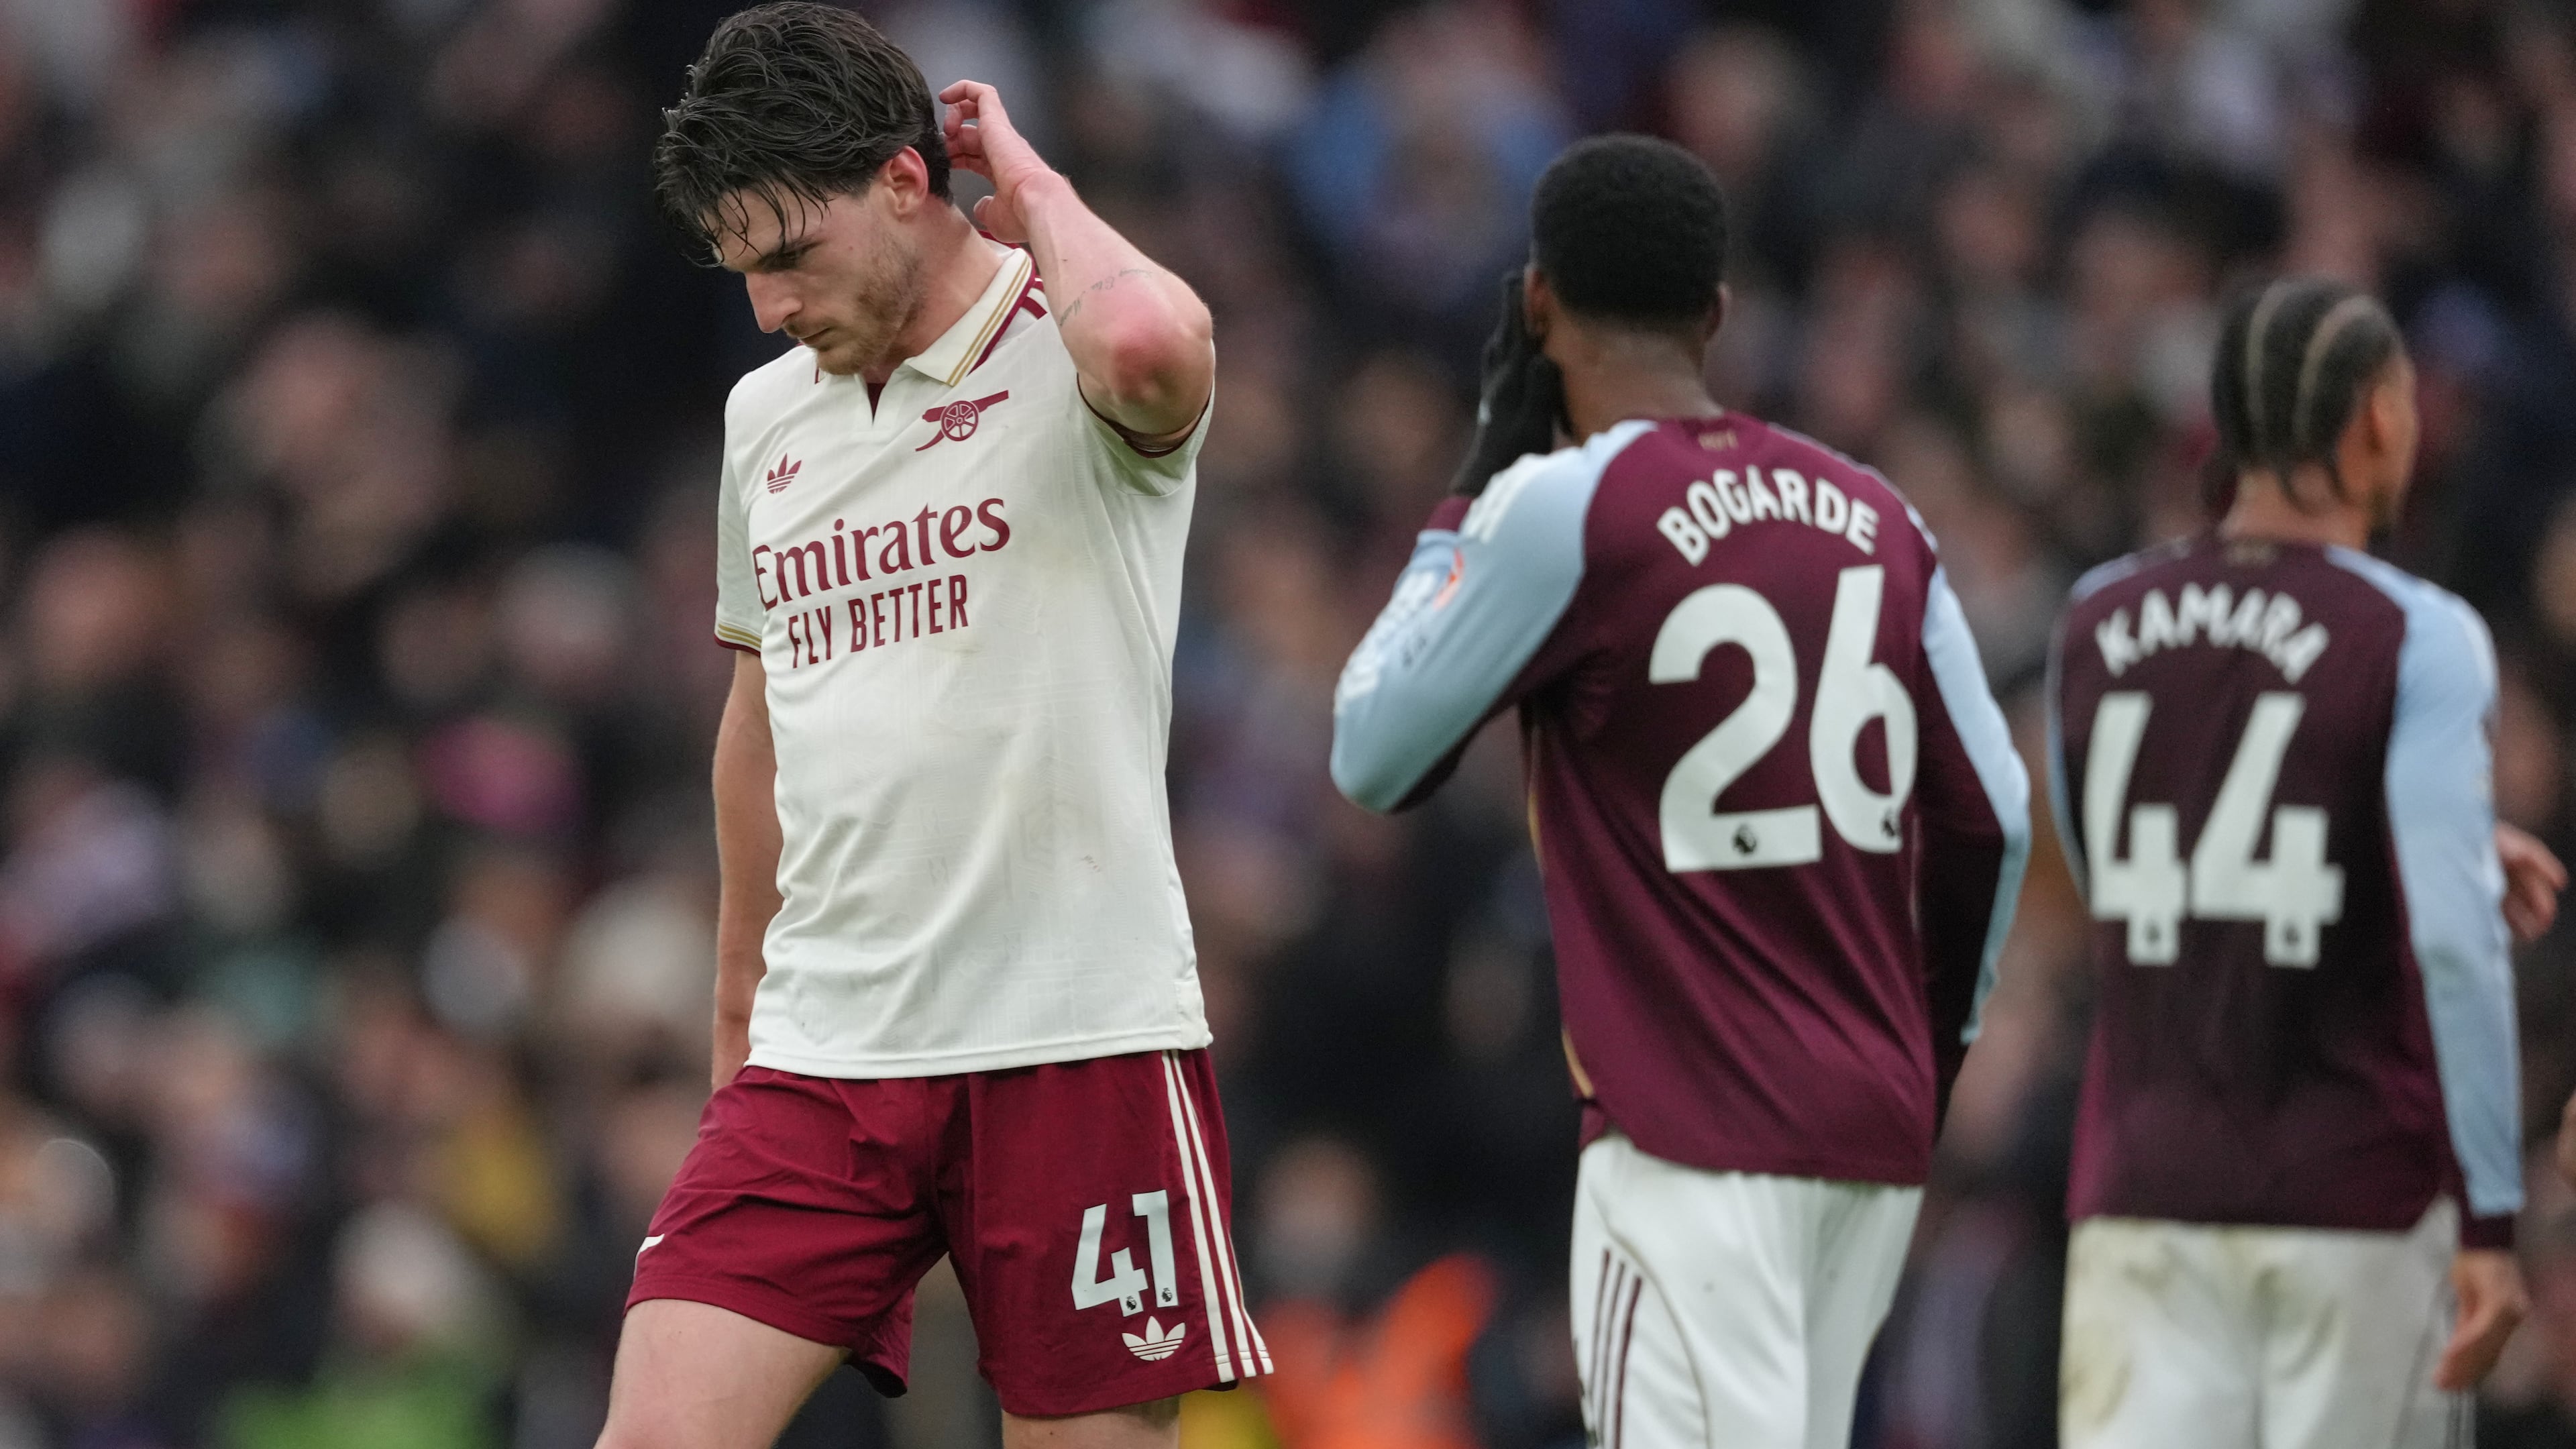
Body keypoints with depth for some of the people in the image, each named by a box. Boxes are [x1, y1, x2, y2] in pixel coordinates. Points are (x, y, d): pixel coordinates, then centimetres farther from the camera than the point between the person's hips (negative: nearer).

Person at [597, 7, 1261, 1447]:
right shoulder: (766, 417, 13)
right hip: (824, 1050, 5)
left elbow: (1152, 350, -34)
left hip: (1076, 1042, -5)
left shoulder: (1066, 354, -7)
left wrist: (1032, 187, -14)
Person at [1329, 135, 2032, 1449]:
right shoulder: (1871, 516, 10)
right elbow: (1990, 823, 11)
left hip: (1695, 1139, -7)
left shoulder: (1565, 506, -9)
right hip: (1874, 1132, 7)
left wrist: (1473, 489, 7)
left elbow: (1373, 759, 0)